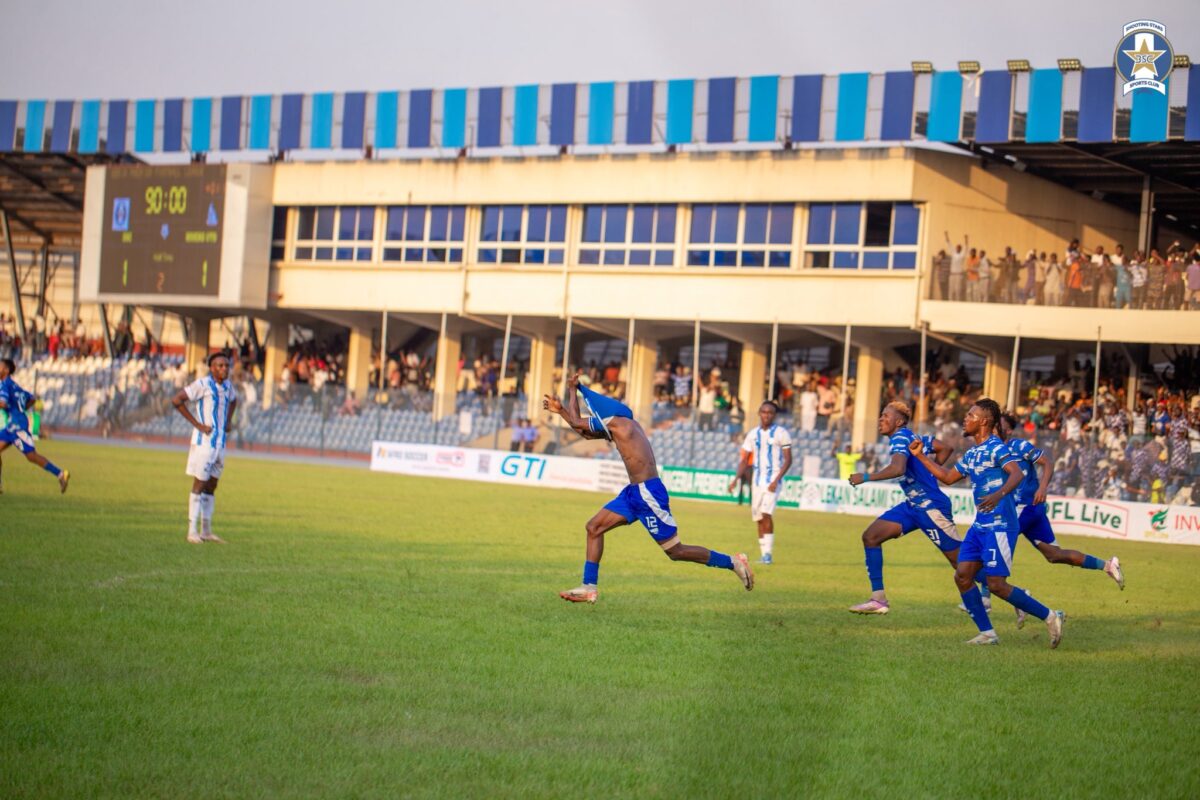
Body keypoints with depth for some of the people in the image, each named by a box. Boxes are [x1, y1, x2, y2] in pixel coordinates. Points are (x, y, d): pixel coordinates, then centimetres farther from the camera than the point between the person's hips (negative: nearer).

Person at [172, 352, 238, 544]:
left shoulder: (227, 385, 10)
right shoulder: (202, 384, -12)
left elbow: (233, 400, 33)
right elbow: (177, 400, -16)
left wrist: (229, 421, 16)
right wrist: (197, 424, -17)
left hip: (220, 443, 7)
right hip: (204, 441, -7)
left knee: (211, 486, 11)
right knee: (199, 485, -5)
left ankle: (206, 531, 17)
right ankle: (192, 531, -3)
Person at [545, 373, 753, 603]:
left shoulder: (617, 422, -12)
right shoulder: (620, 426, 14)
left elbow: (576, 423, -7)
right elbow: (583, 430, 25)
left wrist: (572, 390, 5)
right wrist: (560, 410, 20)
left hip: (648, 493, -10)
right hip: (635, 492, 10)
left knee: (675, 551, -3)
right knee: (594, 527, 8)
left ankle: (732, 562, 7)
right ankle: (588, 587, 11)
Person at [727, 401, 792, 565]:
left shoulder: (781, 433, -5)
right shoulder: (753, 434, 10)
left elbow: (788, 460, -7)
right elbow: (744, 460, 13)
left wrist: (776, 480, -17)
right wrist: (736, 478, -1)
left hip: (773, 479, -6)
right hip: (757, 480, 6)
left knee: (766, 513, -20)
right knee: (759, 518, 6)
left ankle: (768, 553, -18)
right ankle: (764, 554, 14)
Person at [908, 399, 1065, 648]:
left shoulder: (996, 448, -11)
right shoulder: (972, 454, 17)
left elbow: (1017, 474, -27)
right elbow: (948, 477, 29)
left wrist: (999, 494, -44)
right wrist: (920, 456, 25)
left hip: (999, 525, -9)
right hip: (980, 525, 9)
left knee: (996, 584, -11)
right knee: (962, 575, 1)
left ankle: (1050, 618, 0)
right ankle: (987, 633, 7)